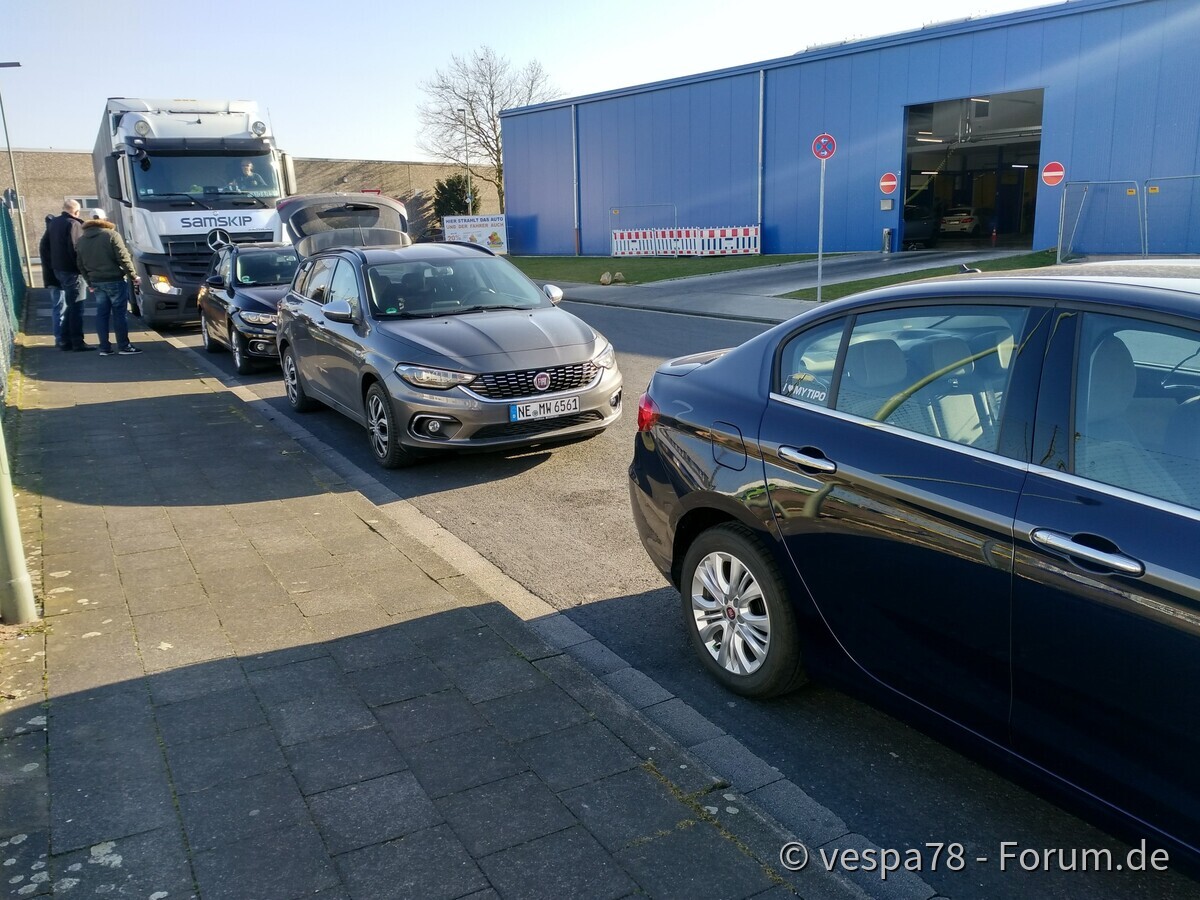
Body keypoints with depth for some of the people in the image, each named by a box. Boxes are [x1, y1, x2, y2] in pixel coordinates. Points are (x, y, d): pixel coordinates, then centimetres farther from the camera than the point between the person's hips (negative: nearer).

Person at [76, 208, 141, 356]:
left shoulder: (82, 240, 11)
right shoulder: (111, 235, -9)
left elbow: (81, 265, 13)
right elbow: (123, 258, -14)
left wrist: (90, 282, 21)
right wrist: (133, 275, -6)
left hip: (96, 282, 6)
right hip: (115, 280, -6)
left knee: (102, 314, 8)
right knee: (119, 314, -2)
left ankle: (104, 348, 8)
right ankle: (124, 346, -2)